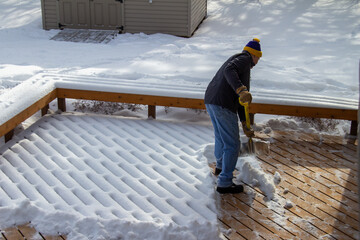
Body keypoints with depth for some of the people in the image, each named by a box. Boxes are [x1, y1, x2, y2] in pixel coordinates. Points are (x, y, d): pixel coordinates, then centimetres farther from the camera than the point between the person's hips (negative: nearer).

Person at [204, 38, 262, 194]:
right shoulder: (245, 58, -1)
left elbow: (239, 99, 28)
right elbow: (228, 70, -25)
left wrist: (244, 126, 29)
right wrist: (241, 90, -39)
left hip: (210, 101, 10)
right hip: (223, 105, -10)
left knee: (220, 136, 31)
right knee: (232, 145, 0)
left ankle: (220, 166, 52)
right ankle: (224, 183, 6)